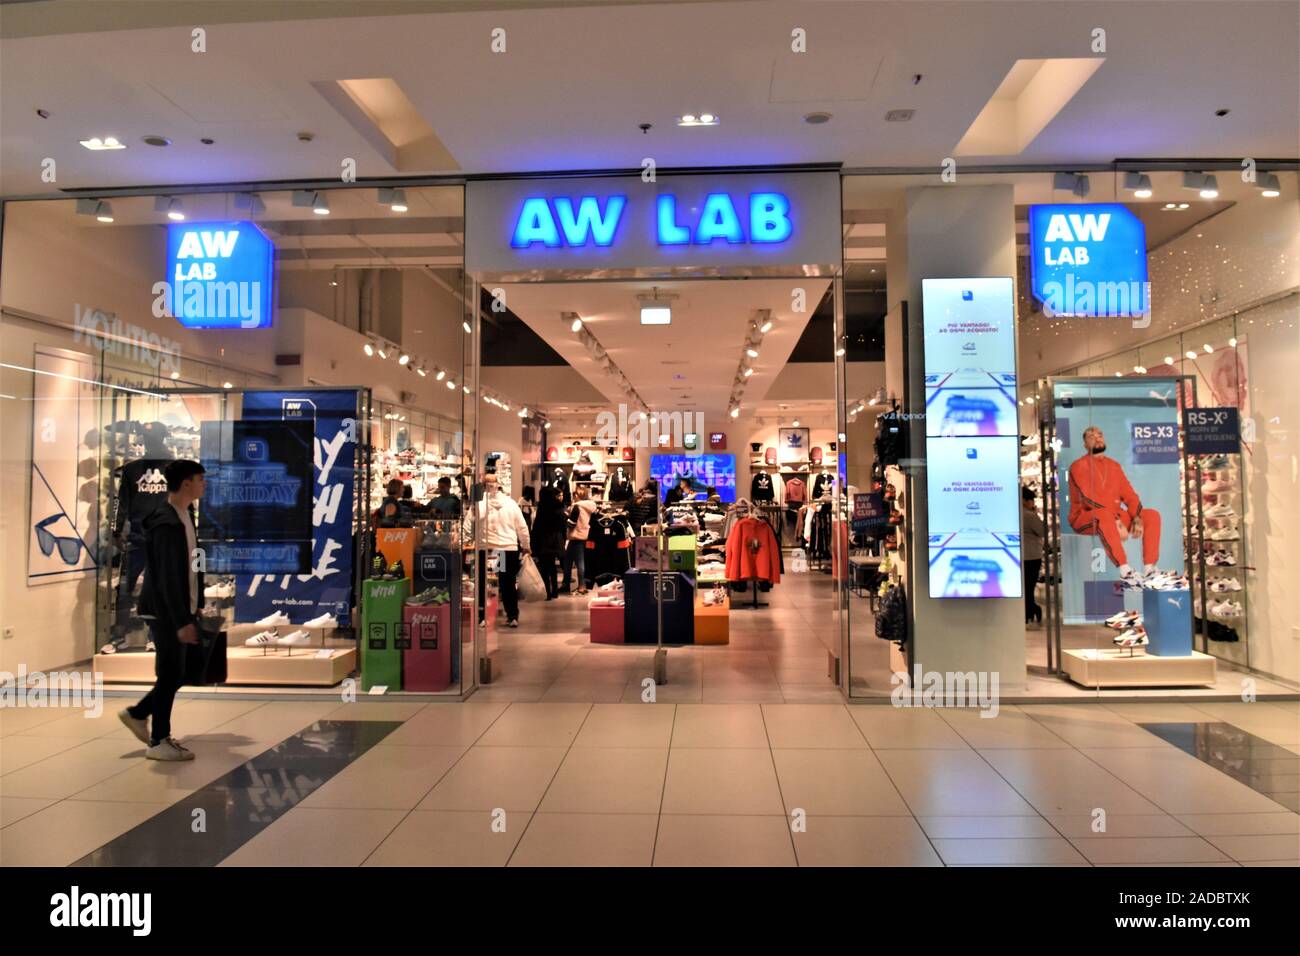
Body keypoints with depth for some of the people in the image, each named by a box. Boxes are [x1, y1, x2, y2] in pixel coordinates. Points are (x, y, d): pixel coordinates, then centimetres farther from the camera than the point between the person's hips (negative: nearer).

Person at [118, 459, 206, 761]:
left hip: (180, 610, 9)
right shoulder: (167, 523, -20)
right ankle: (159, 742, 13)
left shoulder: (185, 517, 10)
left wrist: (192, 612, 17)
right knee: (171, 675, 1)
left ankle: (137, 714, 31)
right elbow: (167, 577, -23)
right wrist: (182, 621, -23)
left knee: (176, 674, 15)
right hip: (166, 612, -9)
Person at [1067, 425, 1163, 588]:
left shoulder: (1114, 465, 15)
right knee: (1104, 514, -39)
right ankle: (1125, 572, -41)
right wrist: (1116, 522, -25)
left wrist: (1137, 518, -10)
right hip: (1084, 519, -7)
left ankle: (1149, 570, -15)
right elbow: (1089, 499, -18)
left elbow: (1129, 495, 9)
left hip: (1114, 517, 7)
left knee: (1152, 515, -8)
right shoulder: (1079, 466, -6)